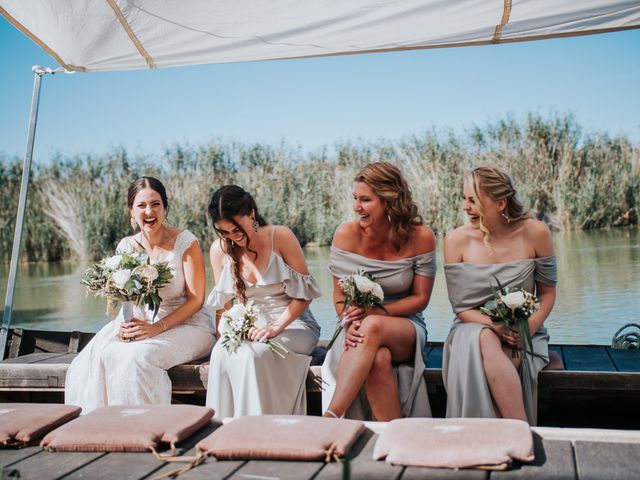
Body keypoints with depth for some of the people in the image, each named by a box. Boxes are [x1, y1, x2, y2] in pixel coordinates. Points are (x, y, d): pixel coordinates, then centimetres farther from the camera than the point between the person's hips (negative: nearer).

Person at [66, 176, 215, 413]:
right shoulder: (126, 247, 4)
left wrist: (157, 328, -21)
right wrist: (122, 325, -14)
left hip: (187, 326, -5)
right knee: (97, 356, -20)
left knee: (138, 356, -32)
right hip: (143, 323, 5)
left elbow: (196, 299, -10)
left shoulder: (185, 242, -10)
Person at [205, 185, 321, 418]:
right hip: (248, 328, 3)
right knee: (221, 353, -29)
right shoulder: (219, 249, 3)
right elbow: (223, 303, 11)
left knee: (252, 355, -33)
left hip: (290, 323, -3)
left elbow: (304, 293, -7)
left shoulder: (280, 237, -8)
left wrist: (276, 327, -17)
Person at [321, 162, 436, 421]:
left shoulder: (421, 237, -8)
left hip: (406, 328, 0)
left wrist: (379, 312, -20)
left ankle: (330, 417, -39)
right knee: (378, 358, -38)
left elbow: (420, 298, -3)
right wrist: (350, 324, -21)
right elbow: (340, 296, 1)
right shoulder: (346, 235, -5)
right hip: (360, 329, 1)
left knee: (373, 327, -39)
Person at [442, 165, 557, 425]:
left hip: (522, 333, 0)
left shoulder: (535, 233, -5)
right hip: (472, 328, 1)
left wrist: (530, 327, -13)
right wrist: (497, 327, -19)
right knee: (484, 339, -36)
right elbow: (460, 306, -3)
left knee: (486, 347, -34)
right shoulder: (456, 240, -5)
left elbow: (547, 292, 5)